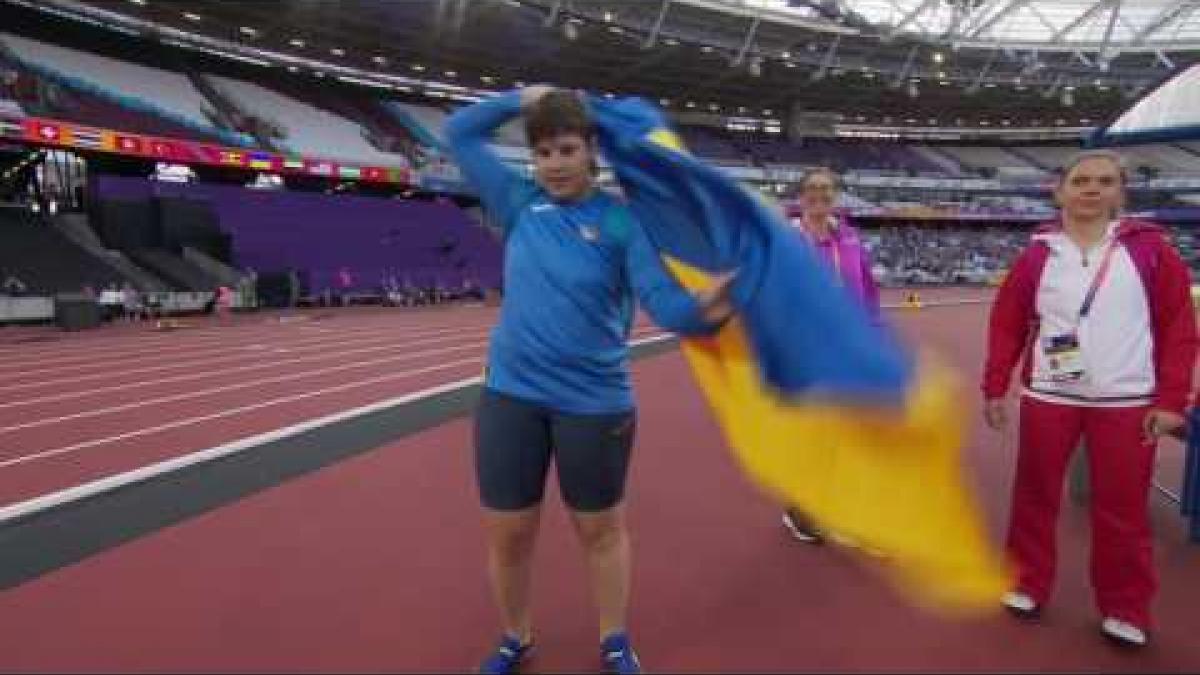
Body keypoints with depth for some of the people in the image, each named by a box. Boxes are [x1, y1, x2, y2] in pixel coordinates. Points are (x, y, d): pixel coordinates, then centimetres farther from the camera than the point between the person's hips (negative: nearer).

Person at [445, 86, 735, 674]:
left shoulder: (621, 222, -6)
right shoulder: (520, 203, 3)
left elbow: (660, 300, -18)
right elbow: (460, 132, 14)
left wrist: (702, 310, -39)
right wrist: (523, 98, 8)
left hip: (595, 401, -3)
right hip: (509, 395, 3)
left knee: (601, 530, 15)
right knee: (507, 534, 14)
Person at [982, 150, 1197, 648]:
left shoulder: (1149, 247, -1)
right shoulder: (1038, 254, 1)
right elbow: (1007, 323, 3)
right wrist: (994, 388, 0)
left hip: (1127, 402, -1)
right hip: (1047, 397, 1)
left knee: (1122, 510, 7)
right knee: (1035, 496, 10)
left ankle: (1125, 610, 26)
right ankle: (1028, 584, 28)